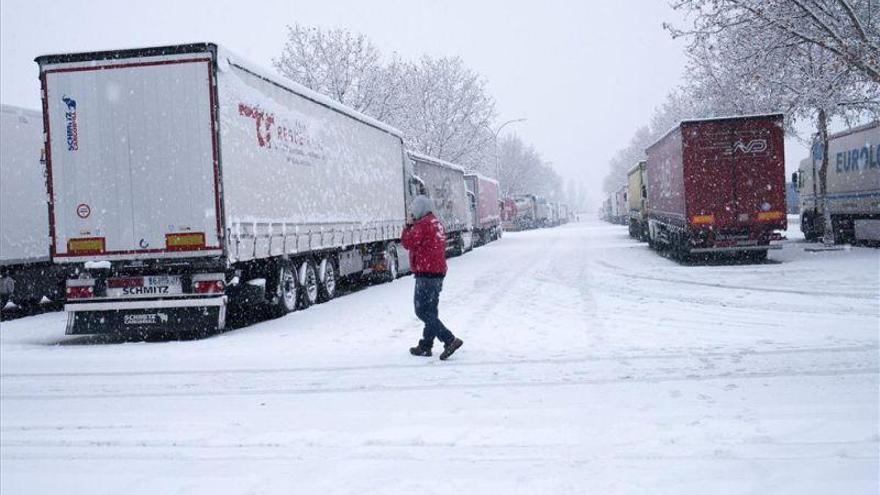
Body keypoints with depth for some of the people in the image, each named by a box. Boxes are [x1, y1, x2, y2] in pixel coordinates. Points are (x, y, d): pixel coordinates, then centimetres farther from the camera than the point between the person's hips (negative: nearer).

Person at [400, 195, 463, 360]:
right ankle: (425, 346, 22)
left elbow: (408, 242, -16)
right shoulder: (437, 224, 16)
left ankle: (450, 340, -16)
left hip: (426, 274, -10)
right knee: (430, 311, 15)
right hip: (439, 272, 10)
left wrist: (408, 225, -1)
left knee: (423, 311, -7)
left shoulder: (422, 225, -14)